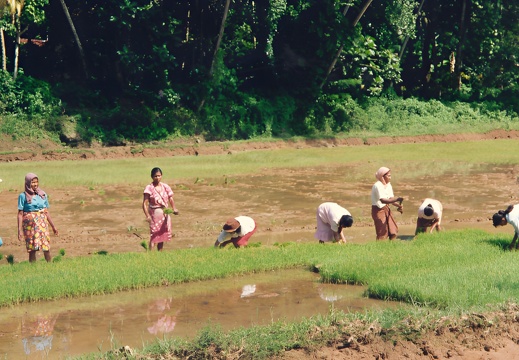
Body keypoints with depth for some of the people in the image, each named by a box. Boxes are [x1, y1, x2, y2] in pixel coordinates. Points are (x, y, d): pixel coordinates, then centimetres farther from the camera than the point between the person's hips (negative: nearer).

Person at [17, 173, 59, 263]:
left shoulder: (43, 195, 9)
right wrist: (20, 230, -10)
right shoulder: (23, 196, -1)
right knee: (32, 250, -3)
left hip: (42, 223, 3)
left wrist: (53, 226, 16)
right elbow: (20, 214, -3)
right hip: (30, 224, -3)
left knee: (46, 248, -1)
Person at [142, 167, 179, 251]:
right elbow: (145, 203, -14)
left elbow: (171, 199, 5)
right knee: (153, 237, -10)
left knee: (162, 236, 11)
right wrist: (147, 215, -27)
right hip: (154, 214, -4)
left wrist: (174, 208, -14)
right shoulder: (149, 188, -10)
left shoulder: (165, 187, 3)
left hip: (165, 215, 5)